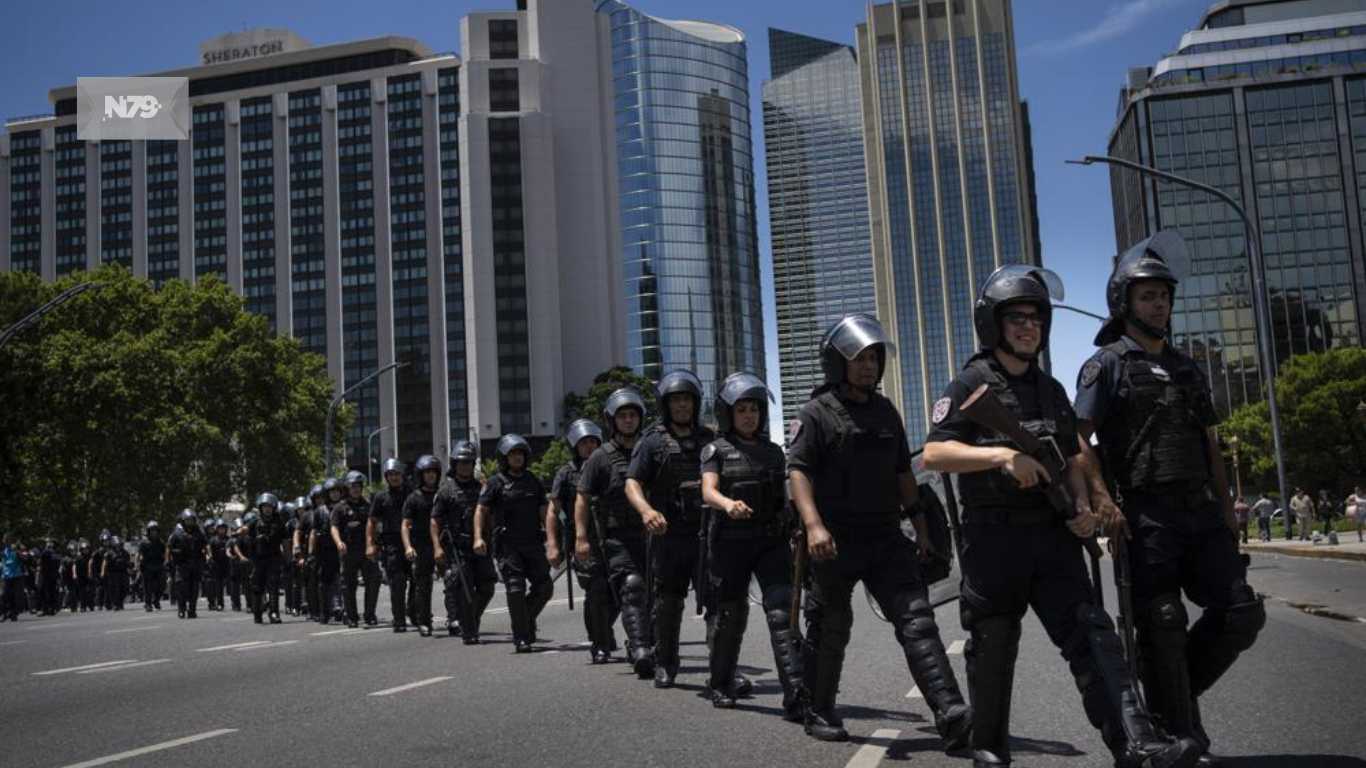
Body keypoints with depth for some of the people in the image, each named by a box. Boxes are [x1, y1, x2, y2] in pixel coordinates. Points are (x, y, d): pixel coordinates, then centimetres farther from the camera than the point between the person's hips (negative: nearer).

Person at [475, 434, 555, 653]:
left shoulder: (534, 481, 12)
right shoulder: (496, 483, 1)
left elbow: (544, 512, 8)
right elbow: (481, 510, 1)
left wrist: (551, 539, -2)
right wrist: (478, 537, -12)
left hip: (533, 544, 4)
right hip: (507, 545, -4)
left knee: (544, 587, 3)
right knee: (516, 589, -9)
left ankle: (528, 619, 29)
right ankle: (521, 639, -2)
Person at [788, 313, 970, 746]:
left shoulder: (886, 412, 14)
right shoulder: (815, 414, -5)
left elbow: (903, 474, 19)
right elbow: (798, 471, -14)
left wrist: (920, 527, 15)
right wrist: (813, 525, -28)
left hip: (886, 539, 5)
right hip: (836, 542, -5)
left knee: (917, 621, -7)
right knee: (830, 630, 7)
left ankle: (951, 715, -14)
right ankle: (819, 713, 24)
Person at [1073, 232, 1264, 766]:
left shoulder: (1187, 368, 21)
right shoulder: (1106, 365, 1)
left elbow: (1210, 445, 21)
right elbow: (1079, 441, -8)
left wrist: (1226, 508, 12)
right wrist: (1102, 501, -21)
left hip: (1201, 511, 6)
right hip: (1146, 515, -6)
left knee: (1241, 614, 0)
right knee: (1163, 625, -4)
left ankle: (1175, 694, 21)